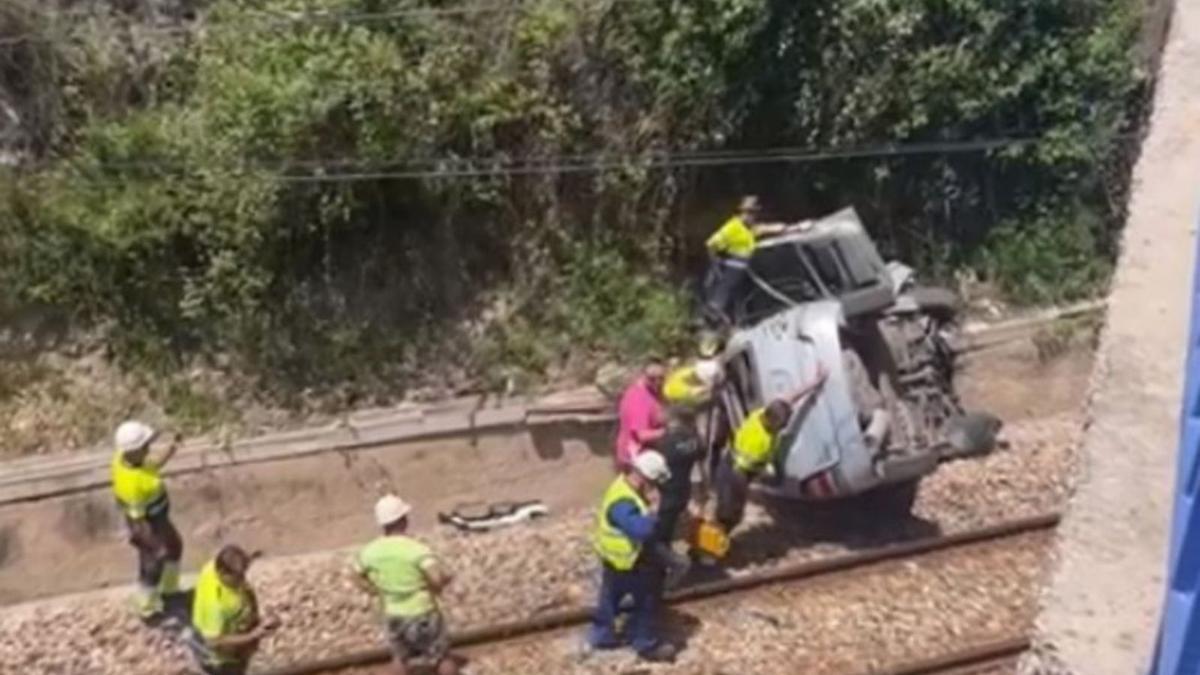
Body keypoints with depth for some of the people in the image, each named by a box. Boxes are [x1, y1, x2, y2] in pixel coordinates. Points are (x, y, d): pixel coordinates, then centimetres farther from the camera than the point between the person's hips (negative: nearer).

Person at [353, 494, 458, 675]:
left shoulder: (371, 551, -9)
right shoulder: (416, 549, -26)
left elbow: (358, 578, 6)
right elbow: (438, 578, -35)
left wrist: (380, 593, 8)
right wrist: (438, 587, -13)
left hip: (393, 616, 4)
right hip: (422, 615, -4)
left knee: (400, 657, 28)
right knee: (442, 657, 16)